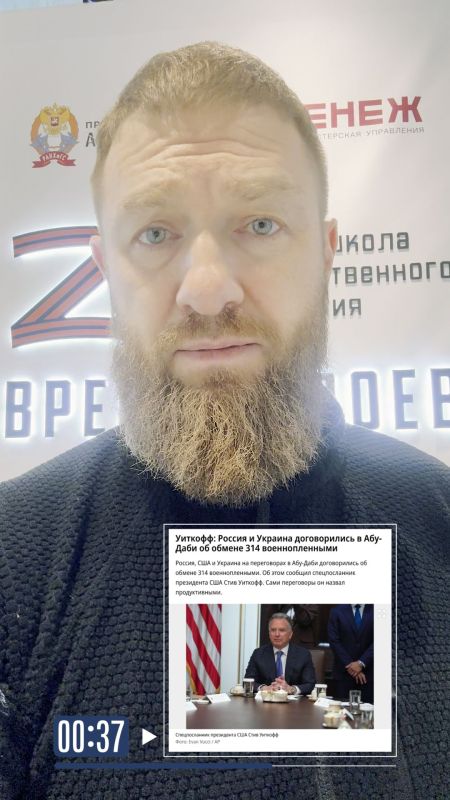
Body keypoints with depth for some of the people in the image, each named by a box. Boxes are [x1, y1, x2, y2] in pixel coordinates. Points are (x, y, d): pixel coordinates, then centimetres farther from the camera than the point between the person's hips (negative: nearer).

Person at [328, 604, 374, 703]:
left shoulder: (373, 610, 0)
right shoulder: (337, 611, 2)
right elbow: (334, 642, -3)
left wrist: (361, 663, -11)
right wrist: (349, 665, -10)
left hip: (368, 672, 0)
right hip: (344, 671, 0)